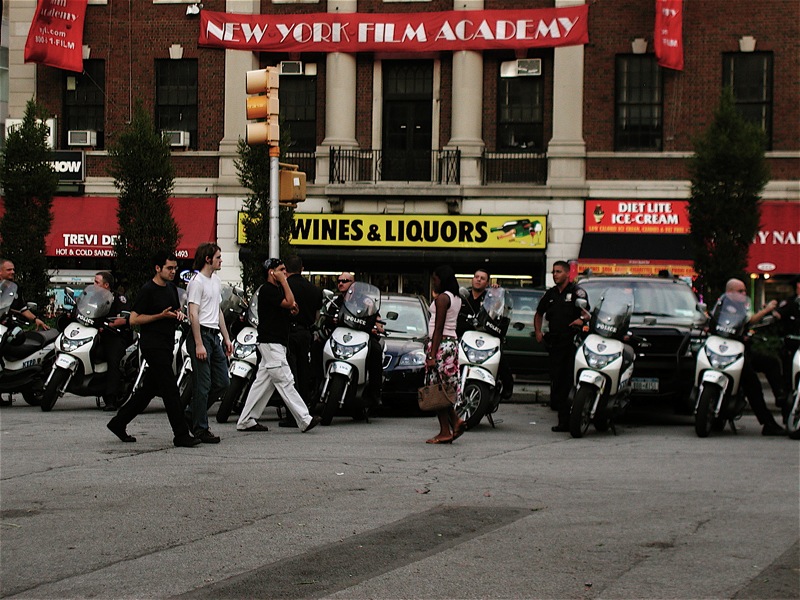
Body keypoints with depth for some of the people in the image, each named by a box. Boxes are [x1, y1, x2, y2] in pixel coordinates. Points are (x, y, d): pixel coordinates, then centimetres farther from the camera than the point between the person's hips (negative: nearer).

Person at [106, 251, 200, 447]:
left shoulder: (172, 288, 14)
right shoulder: (147, 290, -11)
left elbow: (176, 308, 30)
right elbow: (134, 319, -13)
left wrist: (179, 314, 6)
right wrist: (161, 316, -20)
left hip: (166, 345, 9)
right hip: (152, 345, -9)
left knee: (149, 389, 13)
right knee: (170, 390, -10)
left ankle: (119, 422, 23)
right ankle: (181, 435, -9)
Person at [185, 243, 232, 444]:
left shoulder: (216, 281, 18)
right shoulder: (197, 282, -11)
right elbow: (194, 314, -16)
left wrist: (226, 338, 22)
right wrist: (199, 344, -21)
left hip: (215, 336, 9)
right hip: (201, 335, -9)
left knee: (222, 382, 8)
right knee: (203, 386, -6)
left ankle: (192, 413, 21)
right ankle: (200, 429, -1)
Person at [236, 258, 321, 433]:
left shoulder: (277, 289, 19)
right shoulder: (267, 290, -13)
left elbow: (288, 307, 27)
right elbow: (289, 302, -22)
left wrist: (292, 310, 4)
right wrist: (284, 281, -14)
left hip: (278, 343, 11)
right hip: (271, 343, -11)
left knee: (263, 383, 10)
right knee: (285, 382, -10)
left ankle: (246, 421, 13)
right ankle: (305, 420, -12)